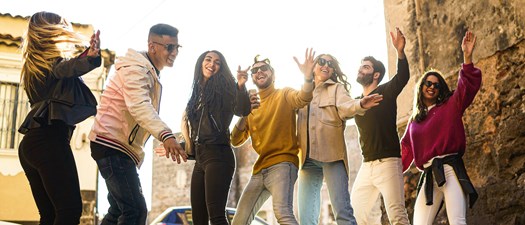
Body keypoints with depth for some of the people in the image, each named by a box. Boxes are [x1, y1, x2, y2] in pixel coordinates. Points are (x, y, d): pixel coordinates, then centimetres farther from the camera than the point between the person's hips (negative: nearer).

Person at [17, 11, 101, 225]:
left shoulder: (35, 63, 23)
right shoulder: (54, 58, -1)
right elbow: (67, 68, -24)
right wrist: (90, 58, -44)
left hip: (31, 142, 9)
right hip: (50, 139, -9)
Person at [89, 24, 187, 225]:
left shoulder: (149, 72, 16)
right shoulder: (136, 69, -17)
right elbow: (140, 106, -35)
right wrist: (166, 135, -50)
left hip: (120, 147, 11)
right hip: (112, 145, -11)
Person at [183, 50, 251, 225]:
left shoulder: (224, 87, 1)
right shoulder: (198, 93, 20)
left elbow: (243, 111, -18)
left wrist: (241, 87, -34)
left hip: (218, 156, -8)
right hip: (200, 159, 8)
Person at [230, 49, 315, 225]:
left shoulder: (284, 95, 4)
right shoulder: (252, 106, 19)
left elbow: (303, 98, -20)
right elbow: (236, 141, 8)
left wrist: (308, 77, -41)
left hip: (282, 164, -6)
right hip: (259, 170, 7)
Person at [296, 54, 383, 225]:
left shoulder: (336, 88, 10)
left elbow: (345, 106, -12)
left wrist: (360, 105, -33)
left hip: (331, 154, -4)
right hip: (307, 158, 4)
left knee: (342, 211, -14)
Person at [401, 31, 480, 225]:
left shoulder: (450, 106, 9)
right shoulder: (415, 120, 21)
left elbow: (467, 86, -7)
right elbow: (406, 149, 25)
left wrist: (467, 57, -20)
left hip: (451, 170, -4)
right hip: (429, 176, 4)